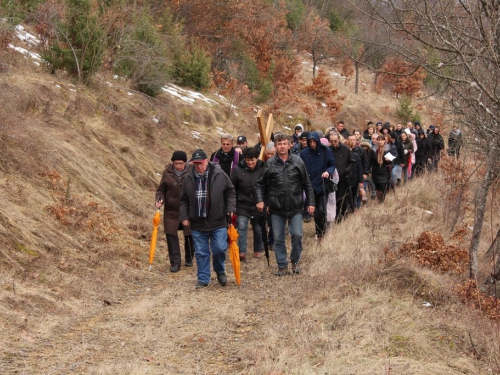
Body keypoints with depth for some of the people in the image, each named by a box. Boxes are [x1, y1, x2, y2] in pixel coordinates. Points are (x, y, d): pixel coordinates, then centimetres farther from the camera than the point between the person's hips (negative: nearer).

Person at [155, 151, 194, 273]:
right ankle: (175, 263, 5)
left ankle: (189, 258, 29)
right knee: (171, 235, -2)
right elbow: (161, 189, 3)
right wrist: (160, 199, -16)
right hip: (171, 210, 1)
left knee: (190, 235, 6)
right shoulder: (167, 172, -3)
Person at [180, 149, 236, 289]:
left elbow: (230, 192, 5)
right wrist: (184, 217, 5)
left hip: (218, 222, -2)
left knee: (220, 249, -4)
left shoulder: (219, 175, -6)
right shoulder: (189, 179, 0)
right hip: (197, 224, 2)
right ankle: (203, 279, 17)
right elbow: (184, 200, 10)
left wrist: (231, 208, -4)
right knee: (201, 253, 6)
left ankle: (220, 271, 25)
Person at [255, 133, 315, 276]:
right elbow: (260, 184, 7)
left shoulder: (298, 162, -2)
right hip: (277, 209, 1)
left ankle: (295, 261, 17)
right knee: (278, 239, 5)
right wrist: (260, 200, -5)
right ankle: (282, 266, 16)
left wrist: (310, 202, 3)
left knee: (297, 235, -6)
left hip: (295, 208, 0)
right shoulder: (270, 164, -2)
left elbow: (307, 184, 4)